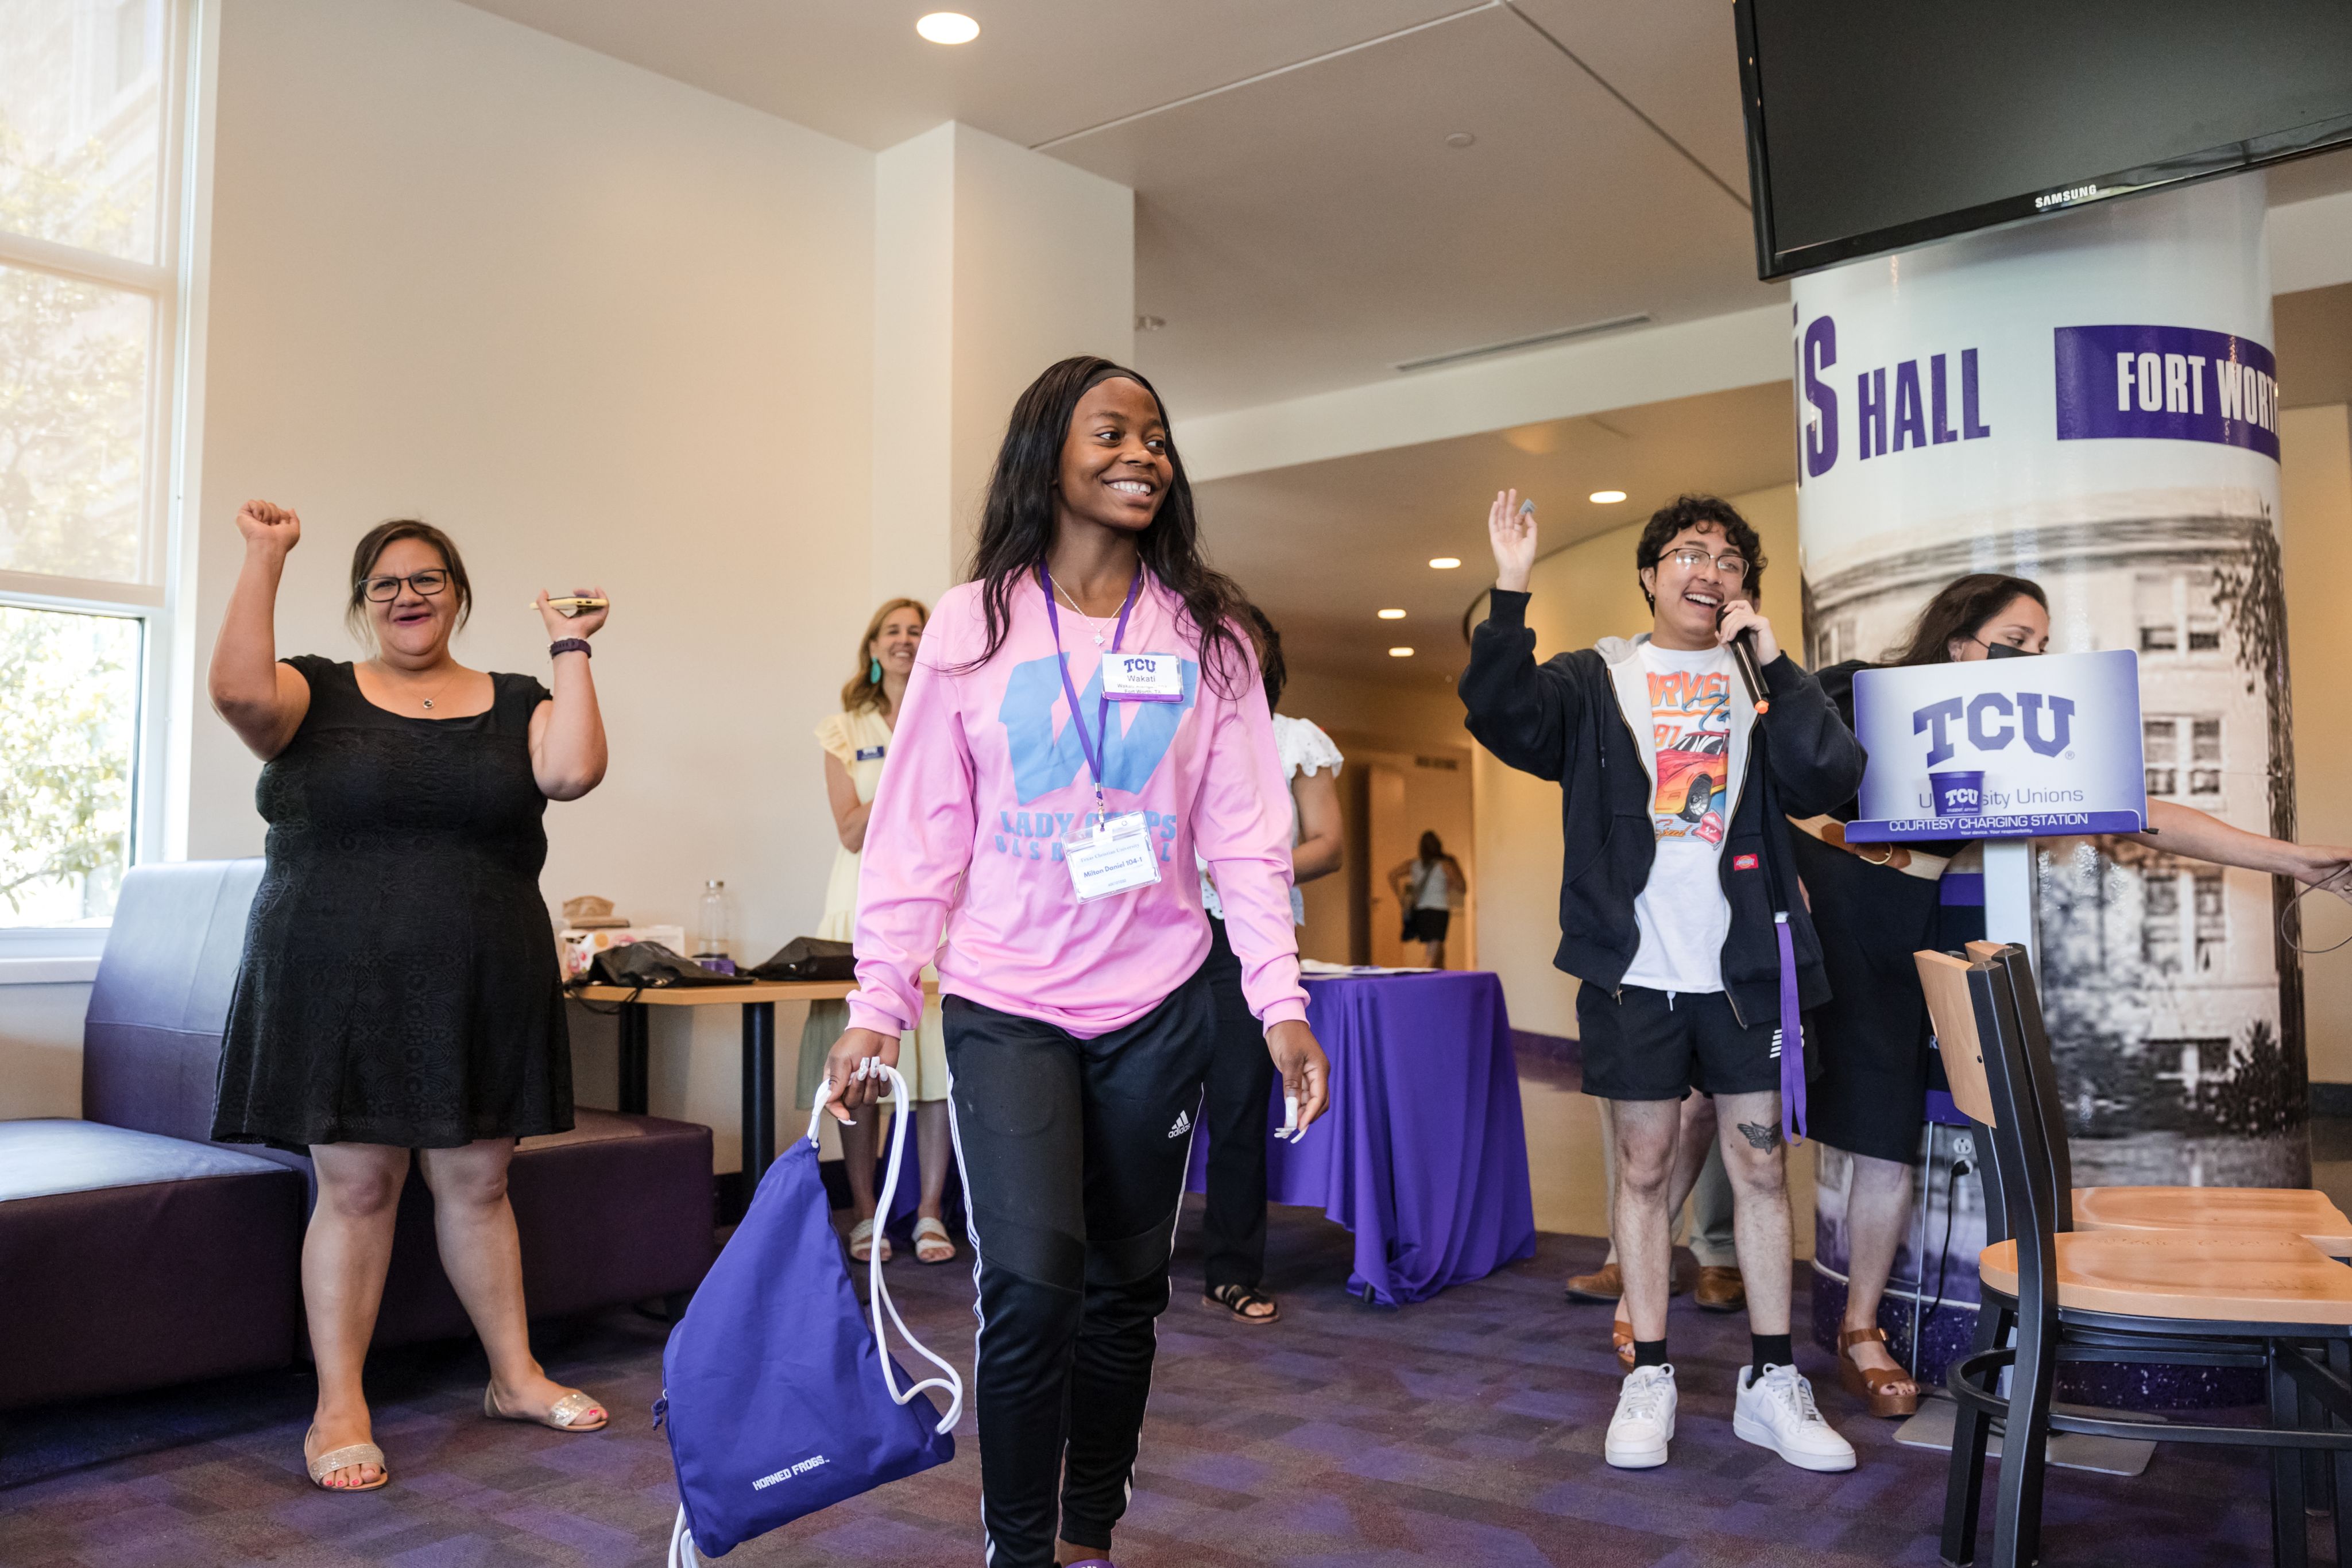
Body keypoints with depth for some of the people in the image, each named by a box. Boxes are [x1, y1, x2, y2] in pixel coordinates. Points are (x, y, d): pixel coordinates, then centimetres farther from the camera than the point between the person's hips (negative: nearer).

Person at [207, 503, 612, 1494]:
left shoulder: (516, 705, 10)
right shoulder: (318, 695, 6)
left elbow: (574, 771, -9)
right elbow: (238, 689, -16)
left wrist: (571, 650, -3)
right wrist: (264, 558, -10)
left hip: (480, 989, 2)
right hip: (340, 981, -2)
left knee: (477, 1182, 9)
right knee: (355, 1188, 0)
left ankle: (515, 1377, 22)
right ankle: (338, 1410, 12)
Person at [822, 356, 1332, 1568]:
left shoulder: (1204, 632, 3)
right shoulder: (973, 626, 0)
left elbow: (1246, 828, 0)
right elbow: (918, 830, -2)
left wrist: (1280, 998, -6)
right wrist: (878, 1004, -6)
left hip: (1158, 1004, 2)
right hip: (1005, 1007, -2)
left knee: (1124, 1288, 12)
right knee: (1030, 1287, -11)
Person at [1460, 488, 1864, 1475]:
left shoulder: (1765, 684, 9)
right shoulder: (1595, 682, 7)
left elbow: (1830, 780, -6)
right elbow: (1502, 714, -11)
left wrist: (1774, 666, -11)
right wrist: (1510, 595, -22)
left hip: (1743, 971, 1)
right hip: (1634, 969, -1)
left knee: (1761, 1165, 7)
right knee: (1644, 1166, 7)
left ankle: (1771, 1383, 19)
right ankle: (1649, 1379, 18)